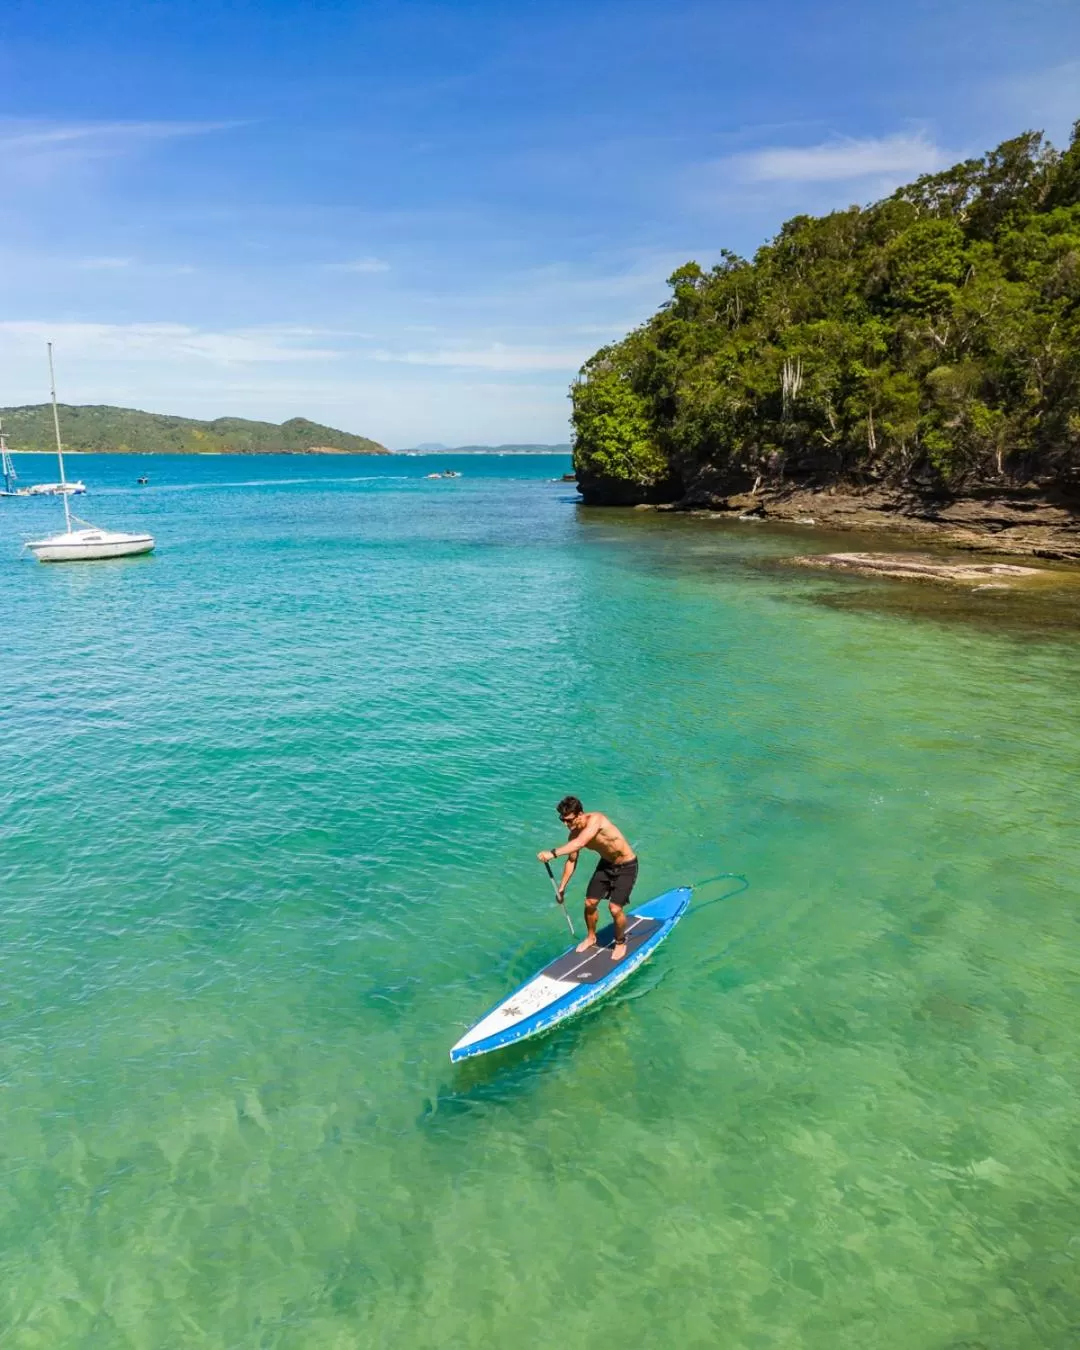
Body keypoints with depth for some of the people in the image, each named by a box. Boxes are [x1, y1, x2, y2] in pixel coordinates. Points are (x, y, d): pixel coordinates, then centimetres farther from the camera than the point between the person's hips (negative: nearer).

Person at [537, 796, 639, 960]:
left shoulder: (595, 819, -33)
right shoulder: (574, 834, -11)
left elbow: (580, 843, -49)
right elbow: (571, 860, 3)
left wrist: (553, 853, -56)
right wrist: (561, 888, 5)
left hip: (626, 867, -7)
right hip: (605, 864, 7)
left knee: (615, 908, -12)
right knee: (590, 903, 5)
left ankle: (620, 943, 16)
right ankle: (591, 937, 33)